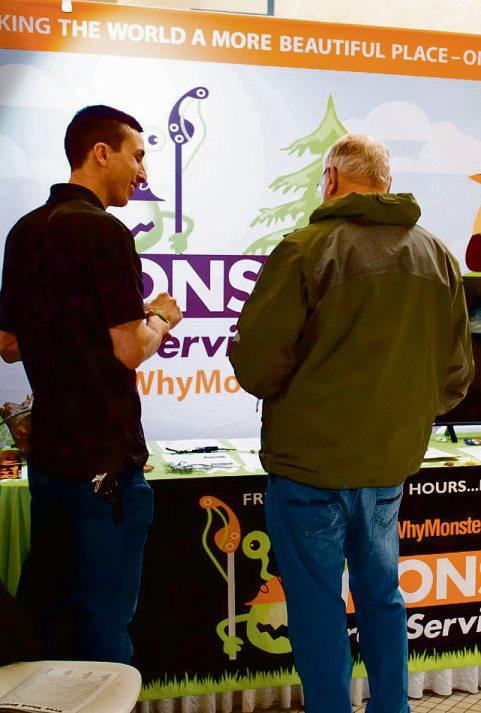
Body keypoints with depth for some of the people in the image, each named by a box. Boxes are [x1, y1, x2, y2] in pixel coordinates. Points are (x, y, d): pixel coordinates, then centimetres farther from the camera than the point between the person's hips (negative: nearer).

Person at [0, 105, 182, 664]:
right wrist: (161, 319, 1)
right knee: (104, 617, 4)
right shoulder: (104, 232, -15)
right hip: (104, 458, -8)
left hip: (46, 449, 8)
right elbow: (130, 350, -18)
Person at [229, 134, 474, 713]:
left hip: (310, 464, -5)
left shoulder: (306, 249, -14)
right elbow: (455, 375, 7)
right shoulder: (437, 257, 4)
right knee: (382, 598, 21)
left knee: (317, 607, 9)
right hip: (393, 464, 6)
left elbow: (256, 361, -14)